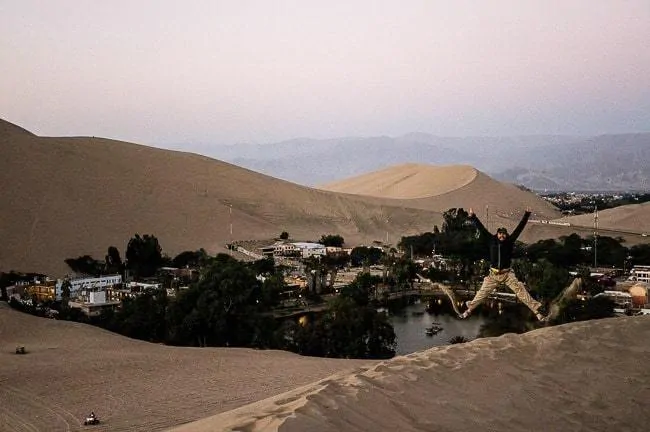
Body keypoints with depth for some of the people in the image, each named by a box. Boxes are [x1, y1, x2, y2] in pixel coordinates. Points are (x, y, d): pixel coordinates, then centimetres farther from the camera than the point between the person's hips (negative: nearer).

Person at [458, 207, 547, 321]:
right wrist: (472, 217, -5)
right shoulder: (492, 240, -2)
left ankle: (537, 310, -13)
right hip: (493, 274, 1)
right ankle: (469, 310, 27)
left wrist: (526, 215, -9)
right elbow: (481, 229, -2)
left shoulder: (510, 241, -4)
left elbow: (519, 228, -6)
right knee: (482, 293, 11)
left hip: (507, 273, -1)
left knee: (521, 290, -11)